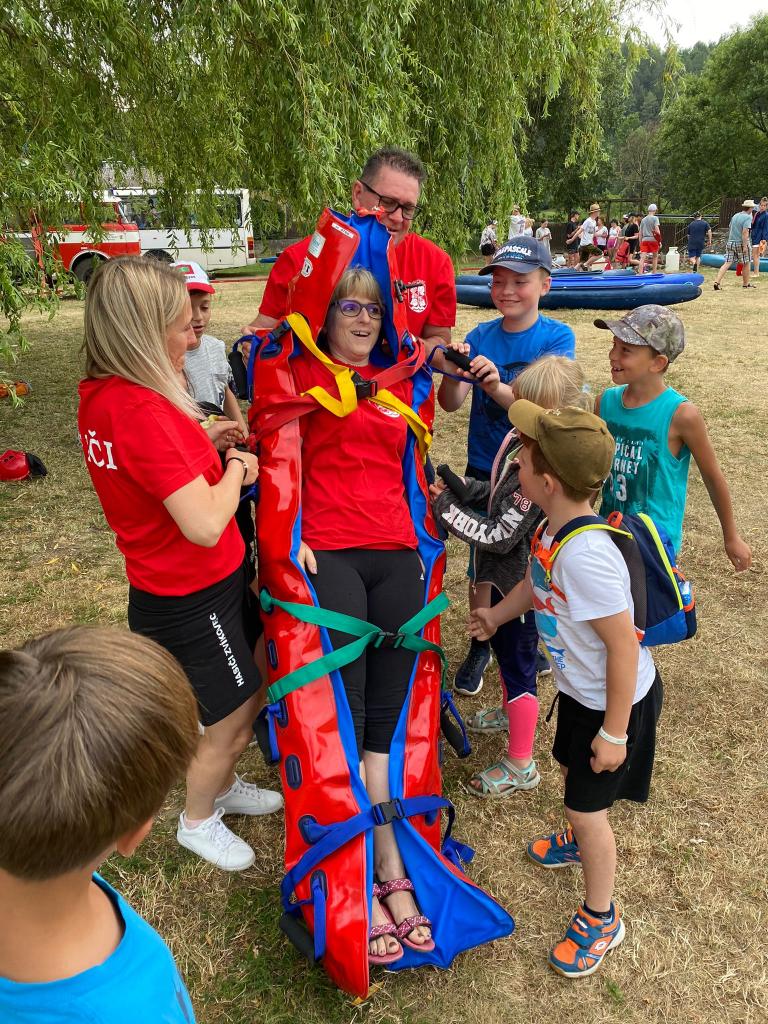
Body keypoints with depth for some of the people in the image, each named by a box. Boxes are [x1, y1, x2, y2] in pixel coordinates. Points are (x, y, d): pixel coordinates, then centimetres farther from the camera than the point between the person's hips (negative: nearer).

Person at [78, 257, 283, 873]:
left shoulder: (102, 395, 0)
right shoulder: (143, 411, -30)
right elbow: (205, 525, -33)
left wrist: (203, 444, -1)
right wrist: (236, 468, -15)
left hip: (179, 586, 9)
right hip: (191, 600, -9)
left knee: (253, 690, 26)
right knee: (231, 724, 13)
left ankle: (222, 786, 49)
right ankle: (198, 822, 40)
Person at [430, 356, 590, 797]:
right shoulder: (519, 440, -4)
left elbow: (499, 536, -29)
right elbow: (498, 494, 10)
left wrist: (445, 509, -24)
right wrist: (460, 486, -7)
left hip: (523, 582, -9)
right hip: (509, 575, 9)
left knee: (518, 660, 5)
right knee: (504, 646, 28)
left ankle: (520, 766, 23)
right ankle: (511, 711, 55)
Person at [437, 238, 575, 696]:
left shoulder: (558, 336, -10)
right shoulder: (481, 336, -2)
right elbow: (451, 403, -12)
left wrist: (496, 386, -41)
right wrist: (452, 373, -34)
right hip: (485, 470, 2)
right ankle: (480, 647, 32)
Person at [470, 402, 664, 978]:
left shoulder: (586, 554, -38)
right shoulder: (557, 528, -11)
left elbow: (624, 646, -31)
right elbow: (539, 581, 10)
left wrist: (614, 732, -21)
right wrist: (498, 615, 20)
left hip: (617, 701, -8)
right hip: (580, 690, 9)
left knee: (587, 807, 7)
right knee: (569, 766, 29)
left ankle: (601, 920, 34)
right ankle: (584, 840, 60)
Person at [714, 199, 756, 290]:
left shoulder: (735, 216, 10)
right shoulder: (747, 217, -12)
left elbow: (730, 228, 19)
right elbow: (745, 232, -21)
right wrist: (745, 246, -21)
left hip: (730, 242, 6)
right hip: (741, 243, -6)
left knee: (727, 263, 0)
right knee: (746, 264, 10)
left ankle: (717, 282, -16)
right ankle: (746, 284, 20)